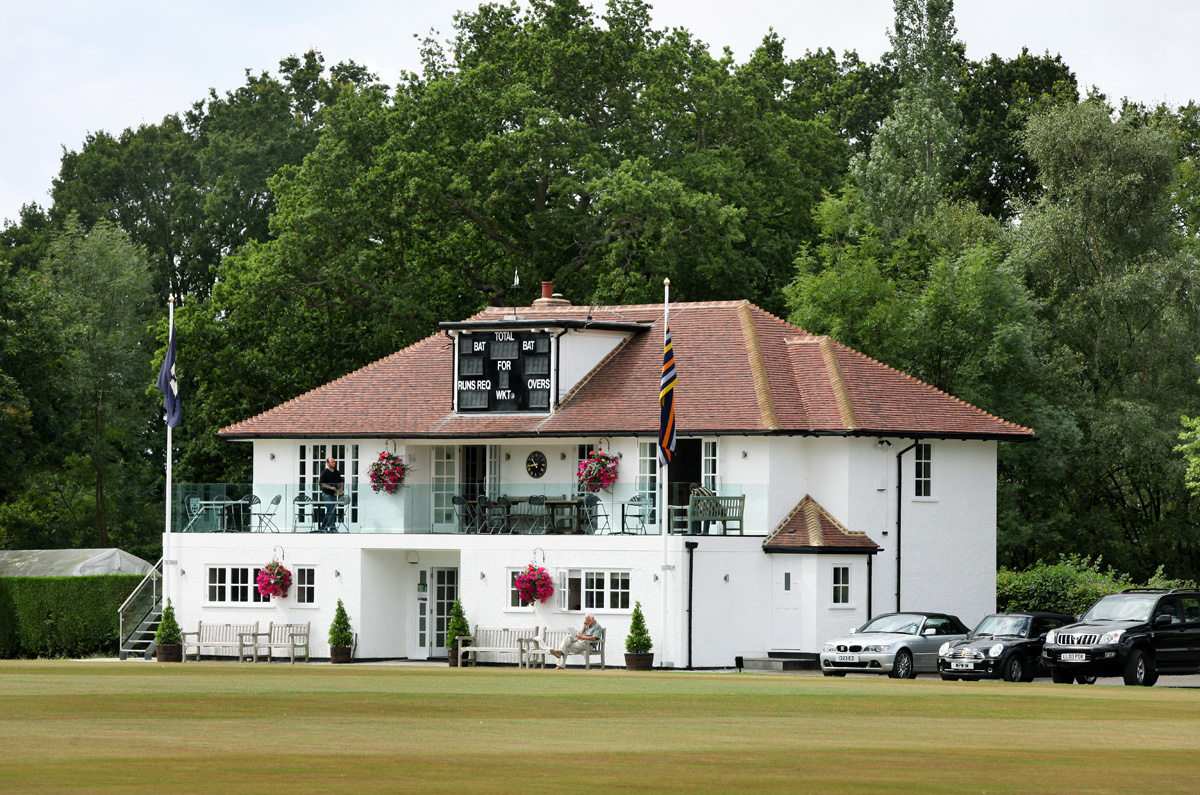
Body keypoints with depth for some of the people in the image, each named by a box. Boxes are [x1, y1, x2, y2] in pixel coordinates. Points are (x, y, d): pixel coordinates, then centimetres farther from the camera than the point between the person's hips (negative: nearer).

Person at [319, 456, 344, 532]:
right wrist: (330, 487, -20)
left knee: (329, 512, 10)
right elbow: (321, 484, -14)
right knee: (331, 511, -13)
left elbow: (341, 482, 21)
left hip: (334, 494, 7)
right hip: (327, 494, -7)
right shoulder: (325, 472, -8)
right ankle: (332, 527, -13)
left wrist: (340, 489, 3)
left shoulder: (336, 472, 12)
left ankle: (323, 527, 18)